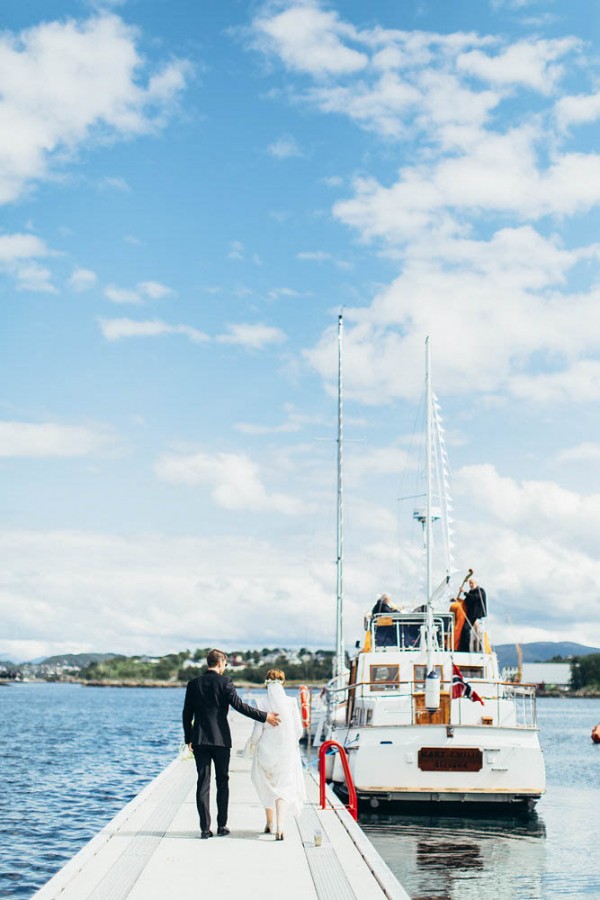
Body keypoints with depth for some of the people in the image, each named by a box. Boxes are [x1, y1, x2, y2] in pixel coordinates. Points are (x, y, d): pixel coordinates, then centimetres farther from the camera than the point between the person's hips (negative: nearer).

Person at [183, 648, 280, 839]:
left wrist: (189, 739, 17)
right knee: (222, 781, 10)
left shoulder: (194, 684, 5)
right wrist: (264, 716, -9)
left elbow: (187, 714, 8)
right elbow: (239, 705, -13)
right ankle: (222, 825, 11)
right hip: (221, 739, -2)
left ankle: (205, 828, -1)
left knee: (203, 783, 2)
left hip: (199, 740, 2)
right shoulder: (224, 682, -6)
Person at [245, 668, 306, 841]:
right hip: (287, 751, 0)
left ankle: (270, 824, 30)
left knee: (267, 787, 20)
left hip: (266, 751, 0)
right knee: (284, 788, 2)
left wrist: (252, 744, 12)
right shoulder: (291, 703, -8)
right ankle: (280, 828, -16)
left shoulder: (263, 705, -11)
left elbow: (257, 733, -10)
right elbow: (299, 731, -4)